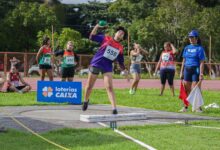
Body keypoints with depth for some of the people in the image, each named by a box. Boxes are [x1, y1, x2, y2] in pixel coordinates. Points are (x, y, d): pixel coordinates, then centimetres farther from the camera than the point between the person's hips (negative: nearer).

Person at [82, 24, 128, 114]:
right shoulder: (106, 39, 0)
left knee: (109, 87, -13)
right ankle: (86, 101, 37)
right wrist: (97, 27, -10)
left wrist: (124, 71, 2)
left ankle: (114, 108, -19)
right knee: (89, 86, 10)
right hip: (96, 64, -1)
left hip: (107, 67, 1)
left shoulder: (120, 48, 6)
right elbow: (92, 37, -2)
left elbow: (121, 62, 12)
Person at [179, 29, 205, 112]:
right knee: (187, 89, 8)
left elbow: (202, 62, -8)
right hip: (187, 70, 5)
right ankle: (185, 107, 16)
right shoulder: (187, 48, 13)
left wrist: (201, 73, -16)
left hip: (196, 70, -5)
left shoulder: (199, 48, -3)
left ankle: (198, 107, 2)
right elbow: (184, 60, 17)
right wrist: (181, 72, 12)